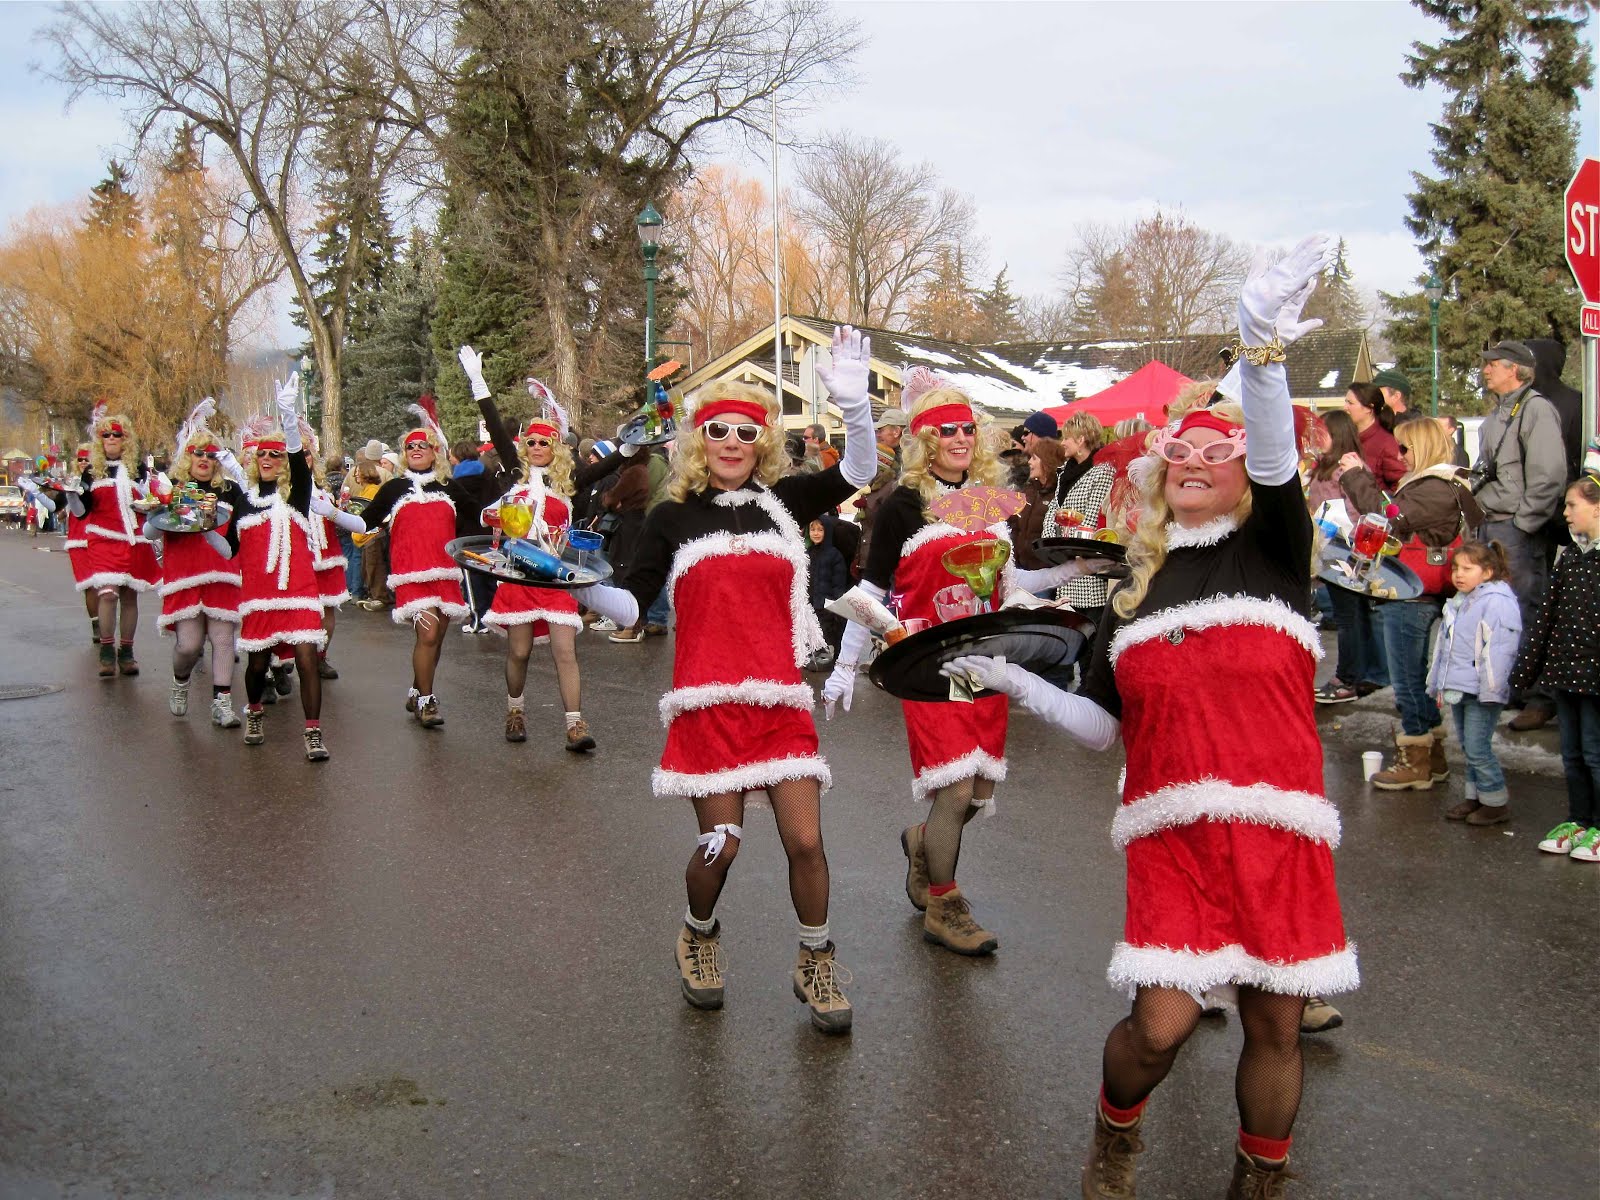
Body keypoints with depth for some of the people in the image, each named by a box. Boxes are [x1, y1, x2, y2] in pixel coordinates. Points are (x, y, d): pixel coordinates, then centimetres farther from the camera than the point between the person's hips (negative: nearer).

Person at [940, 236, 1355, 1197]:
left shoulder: (1270, 550, 4)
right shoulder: (1135, 587, 13)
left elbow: (1279, 462, -19)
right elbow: (1104, 727, 16)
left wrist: (1265, 346, -37)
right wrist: (1014, 680, 4)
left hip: (1278, 827, -1)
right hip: (1172, 831, 1)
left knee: (1276, 1026, 7)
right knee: (1162, 1024, -7)